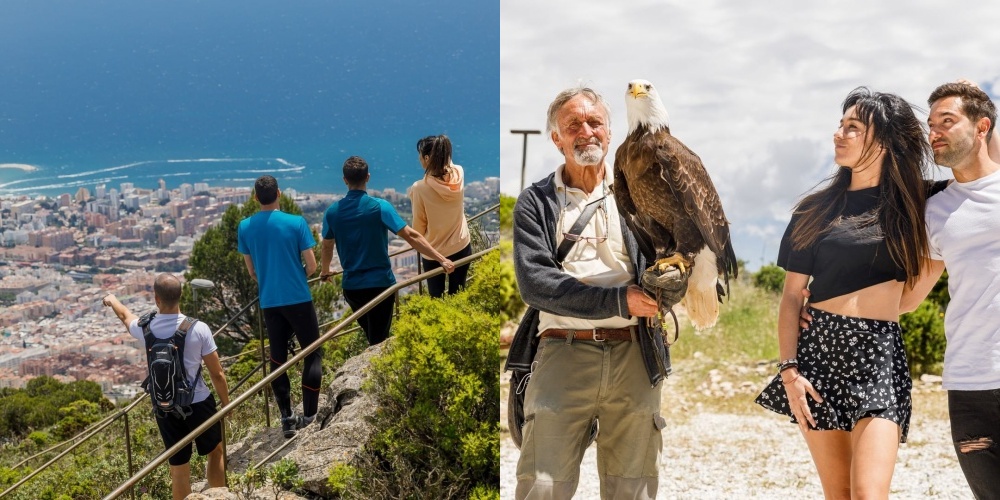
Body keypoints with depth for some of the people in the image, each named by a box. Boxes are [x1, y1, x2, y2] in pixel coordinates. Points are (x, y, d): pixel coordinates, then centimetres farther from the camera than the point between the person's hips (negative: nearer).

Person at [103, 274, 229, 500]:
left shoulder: (146, 328, -8)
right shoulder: (199, 329, -16)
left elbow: (125, 316, 19)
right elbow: (217, 374, -10)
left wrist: (112, 300, 41)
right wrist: (226, 404, 7)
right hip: (198, 403, -2)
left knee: (178, 468, 11)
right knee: (215, 451, 23)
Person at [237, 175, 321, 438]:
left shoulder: (245, 227, 1)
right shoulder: (296, 223, -9)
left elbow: (251, 270, 9)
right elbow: (311, 265, -7)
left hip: (269, 302, 4)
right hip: (298, 299, -3)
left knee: (278, 357, 11)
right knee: (313, 353, 7)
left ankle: (287, 418, 11)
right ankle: (309, 416, 1)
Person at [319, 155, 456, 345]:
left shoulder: (332, 212, -2)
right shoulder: (380, 207, -13)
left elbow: (327, 247, 11)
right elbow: (411, 236, -18)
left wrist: (325, 271, 31)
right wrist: (442, 260, -17)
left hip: (351, 287, 4)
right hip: (380, 283, -4)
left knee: (371, 337, 22)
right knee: (379, 341, 5)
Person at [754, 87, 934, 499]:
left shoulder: (909, 205, 6)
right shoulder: (816, 210, 8)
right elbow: (791, 295, 6)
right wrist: (788, 369, -5)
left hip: (879, 355, -2)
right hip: (817, 349, 2)